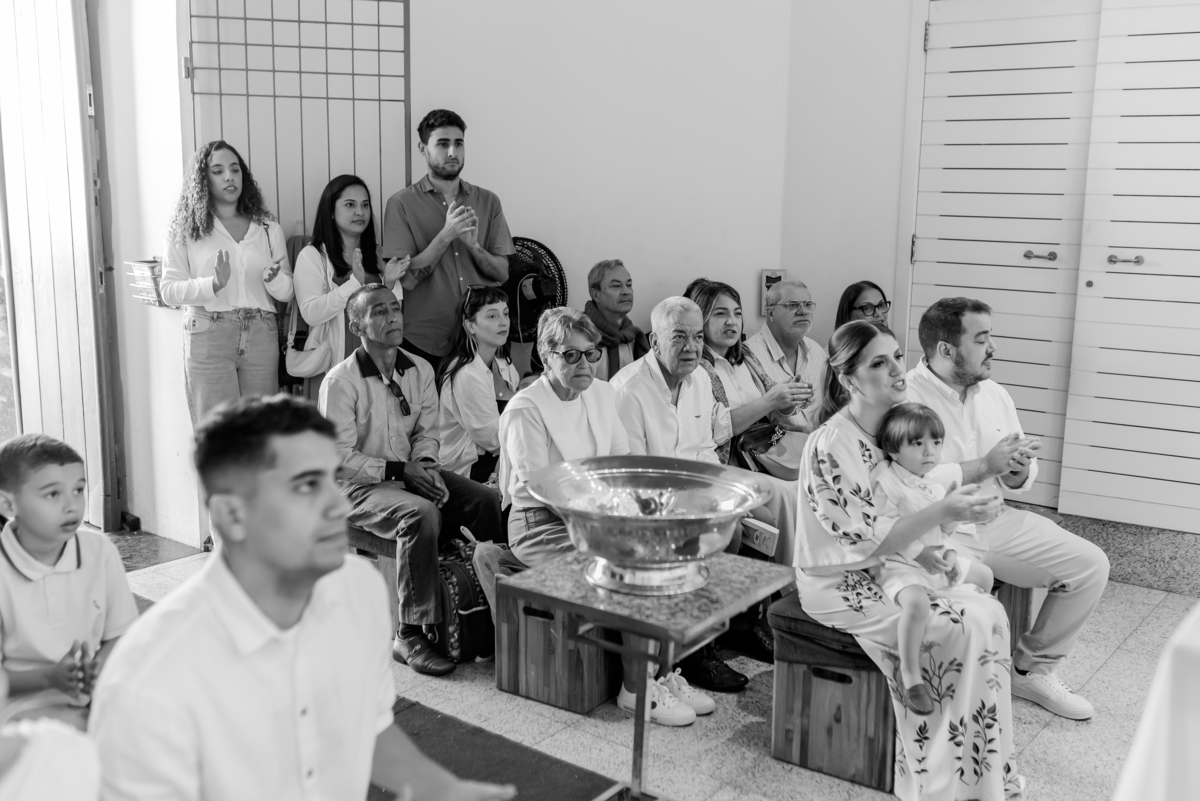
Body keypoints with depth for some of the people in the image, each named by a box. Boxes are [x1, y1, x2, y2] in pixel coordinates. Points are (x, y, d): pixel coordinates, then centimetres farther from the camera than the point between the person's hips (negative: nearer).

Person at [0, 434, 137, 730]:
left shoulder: (100, 551, -1)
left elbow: (119, 635, 7)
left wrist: (96, 670, -14)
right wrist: (51, 677, -23)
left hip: (98, 692, 4)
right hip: (27, 703, -4)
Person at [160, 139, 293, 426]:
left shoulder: (267, 228, 13)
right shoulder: (187, 230, 5)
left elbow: (287, 292, 10)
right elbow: (168, 290, -2)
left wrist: (273, 278, -12)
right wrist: (214, 284, -17)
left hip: (261, 336, 2)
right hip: (208, 335, -2)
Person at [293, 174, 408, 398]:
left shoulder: (378, 254, 12)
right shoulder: (312, 255, -2)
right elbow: (311, 314, -13)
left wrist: (390, 284, -10)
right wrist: (355, 282, -21)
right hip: (332, 363, -4)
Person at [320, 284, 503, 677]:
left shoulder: (420, 370, 7)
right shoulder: (341, 381, -12)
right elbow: (340, 457, -15)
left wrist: (425, 464, -9)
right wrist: (399, 470, -20)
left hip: (411, 472, 6)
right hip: (362, 486, -6)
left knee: (488, 501, -15)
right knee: (422, 513, -35)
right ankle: (410, 636, -28)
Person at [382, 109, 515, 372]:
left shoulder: (488, 201, 6)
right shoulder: (402, 203, -3)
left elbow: (503, 273, 4)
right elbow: (407, 279, -10)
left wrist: (473, 244, -14)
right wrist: (446, 235, -19)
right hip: (425, 344, -3)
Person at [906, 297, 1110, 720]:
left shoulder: (994, 394, 9)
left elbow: (1017, 479, 18)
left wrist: (1020, 472, -7)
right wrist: (987, 467, -23)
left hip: (994, 521, 8)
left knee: (1090, 564, 0)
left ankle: (1032, 670, 16)